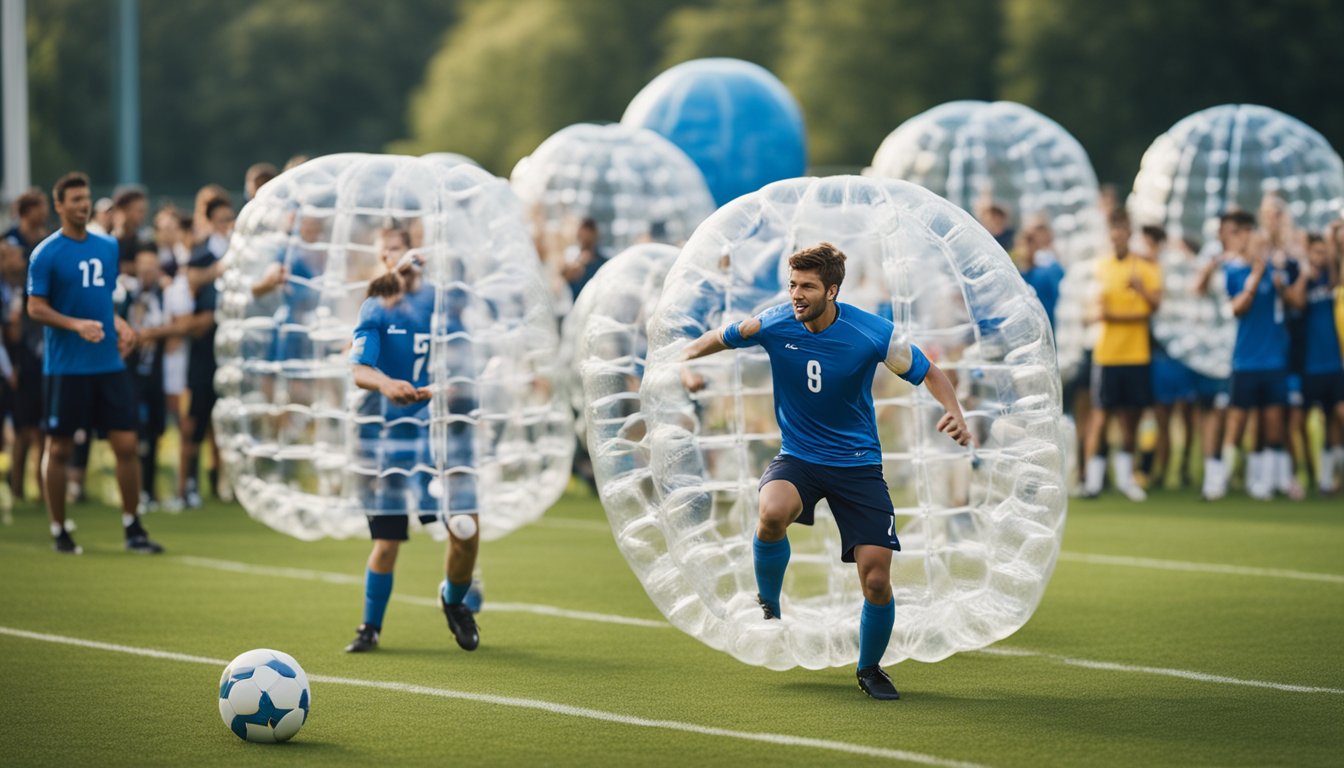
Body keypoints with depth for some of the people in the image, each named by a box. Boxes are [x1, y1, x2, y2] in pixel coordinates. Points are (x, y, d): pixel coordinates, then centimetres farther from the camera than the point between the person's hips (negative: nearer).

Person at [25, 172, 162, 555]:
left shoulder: (108, 247, 10)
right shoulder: (46, 254, -6)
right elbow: (36, 307, -8)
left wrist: (119, 325, 4)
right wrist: (76, 325, -22)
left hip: (109, 364, 4)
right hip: (65, 367, -4)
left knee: (126, 444, 1)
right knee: (59, 448, 2)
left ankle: (133, 529, 9)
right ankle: (59, 532, 13)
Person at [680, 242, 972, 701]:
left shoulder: (874, 334, -15)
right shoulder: (774, 324, -10)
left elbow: (929, 374, -1)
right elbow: (718, 338, 7)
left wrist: (954, 414, -20)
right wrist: (686, 361, -14)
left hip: (858, 463, 0)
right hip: (797, 457, 0)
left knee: (876, 580, -9)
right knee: (773, 512, -36)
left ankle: (869, 668, 22)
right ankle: (768, 602, -5)